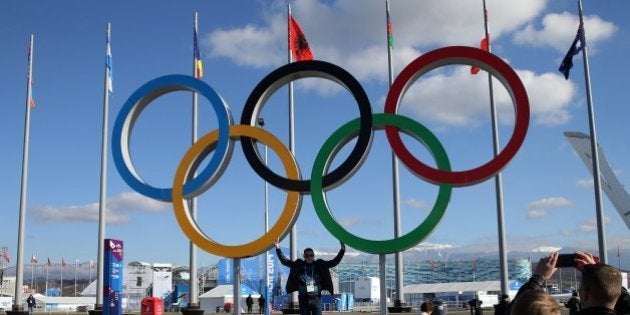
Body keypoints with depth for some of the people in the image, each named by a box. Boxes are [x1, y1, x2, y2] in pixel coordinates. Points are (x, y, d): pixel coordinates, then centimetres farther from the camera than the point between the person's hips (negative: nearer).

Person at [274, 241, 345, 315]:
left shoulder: (320, 265, 3)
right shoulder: (298, 265, 4)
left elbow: (334, 262, 1)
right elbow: (284, 261, 4)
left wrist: (342, 250, -8)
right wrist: (278, 249, -5)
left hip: (316, 298, -1)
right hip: (303, 298, 1)